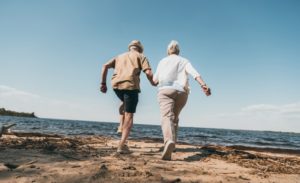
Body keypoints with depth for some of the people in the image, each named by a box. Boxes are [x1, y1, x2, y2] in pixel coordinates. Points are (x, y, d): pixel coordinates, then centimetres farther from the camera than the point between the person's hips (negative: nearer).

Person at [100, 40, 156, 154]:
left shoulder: (120, 56, 30)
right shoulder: (140, 56, 17)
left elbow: (105, 66, 15)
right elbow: (148, 72, 0)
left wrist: (103, 83, 13)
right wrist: (153, 83, 19)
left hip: (116, 84, 5)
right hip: (131, 85, -4)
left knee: (125, 104, 34)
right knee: (129, 115, 1)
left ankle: (122, 126, 20)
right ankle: (121, 145, -6)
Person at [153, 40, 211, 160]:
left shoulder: (163, 61, 17)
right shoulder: (184, 61, 17)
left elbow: (155, 80, 16)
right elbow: (194, 73, -4)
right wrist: (203, 85, -18)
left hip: (166, 90, -2)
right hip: (181, 92, 3)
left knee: (166, 117, -19)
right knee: (174, 118, 20)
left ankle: (169, 141, -45)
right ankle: (171, 144, 22)